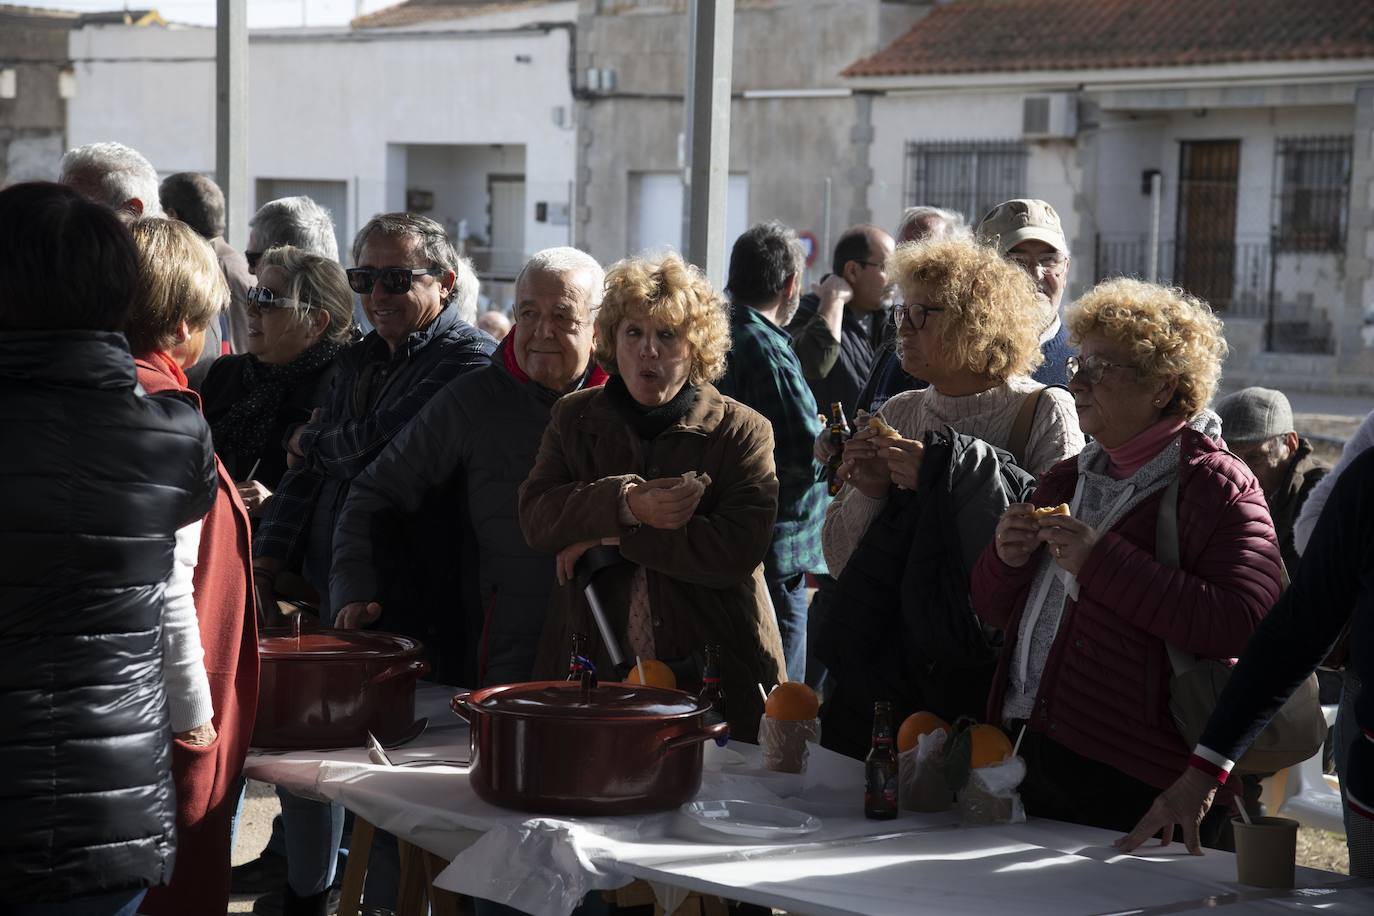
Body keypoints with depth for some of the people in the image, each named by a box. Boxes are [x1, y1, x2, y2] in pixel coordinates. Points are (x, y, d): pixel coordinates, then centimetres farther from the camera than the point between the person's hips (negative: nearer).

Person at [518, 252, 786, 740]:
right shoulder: (575, 416, 11)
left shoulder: (742, 431, -1)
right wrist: (625, 503, -21)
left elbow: (738, 548, -15)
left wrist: (611, 539, -13)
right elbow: (536, 516, -3)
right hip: (590, 664, 2)